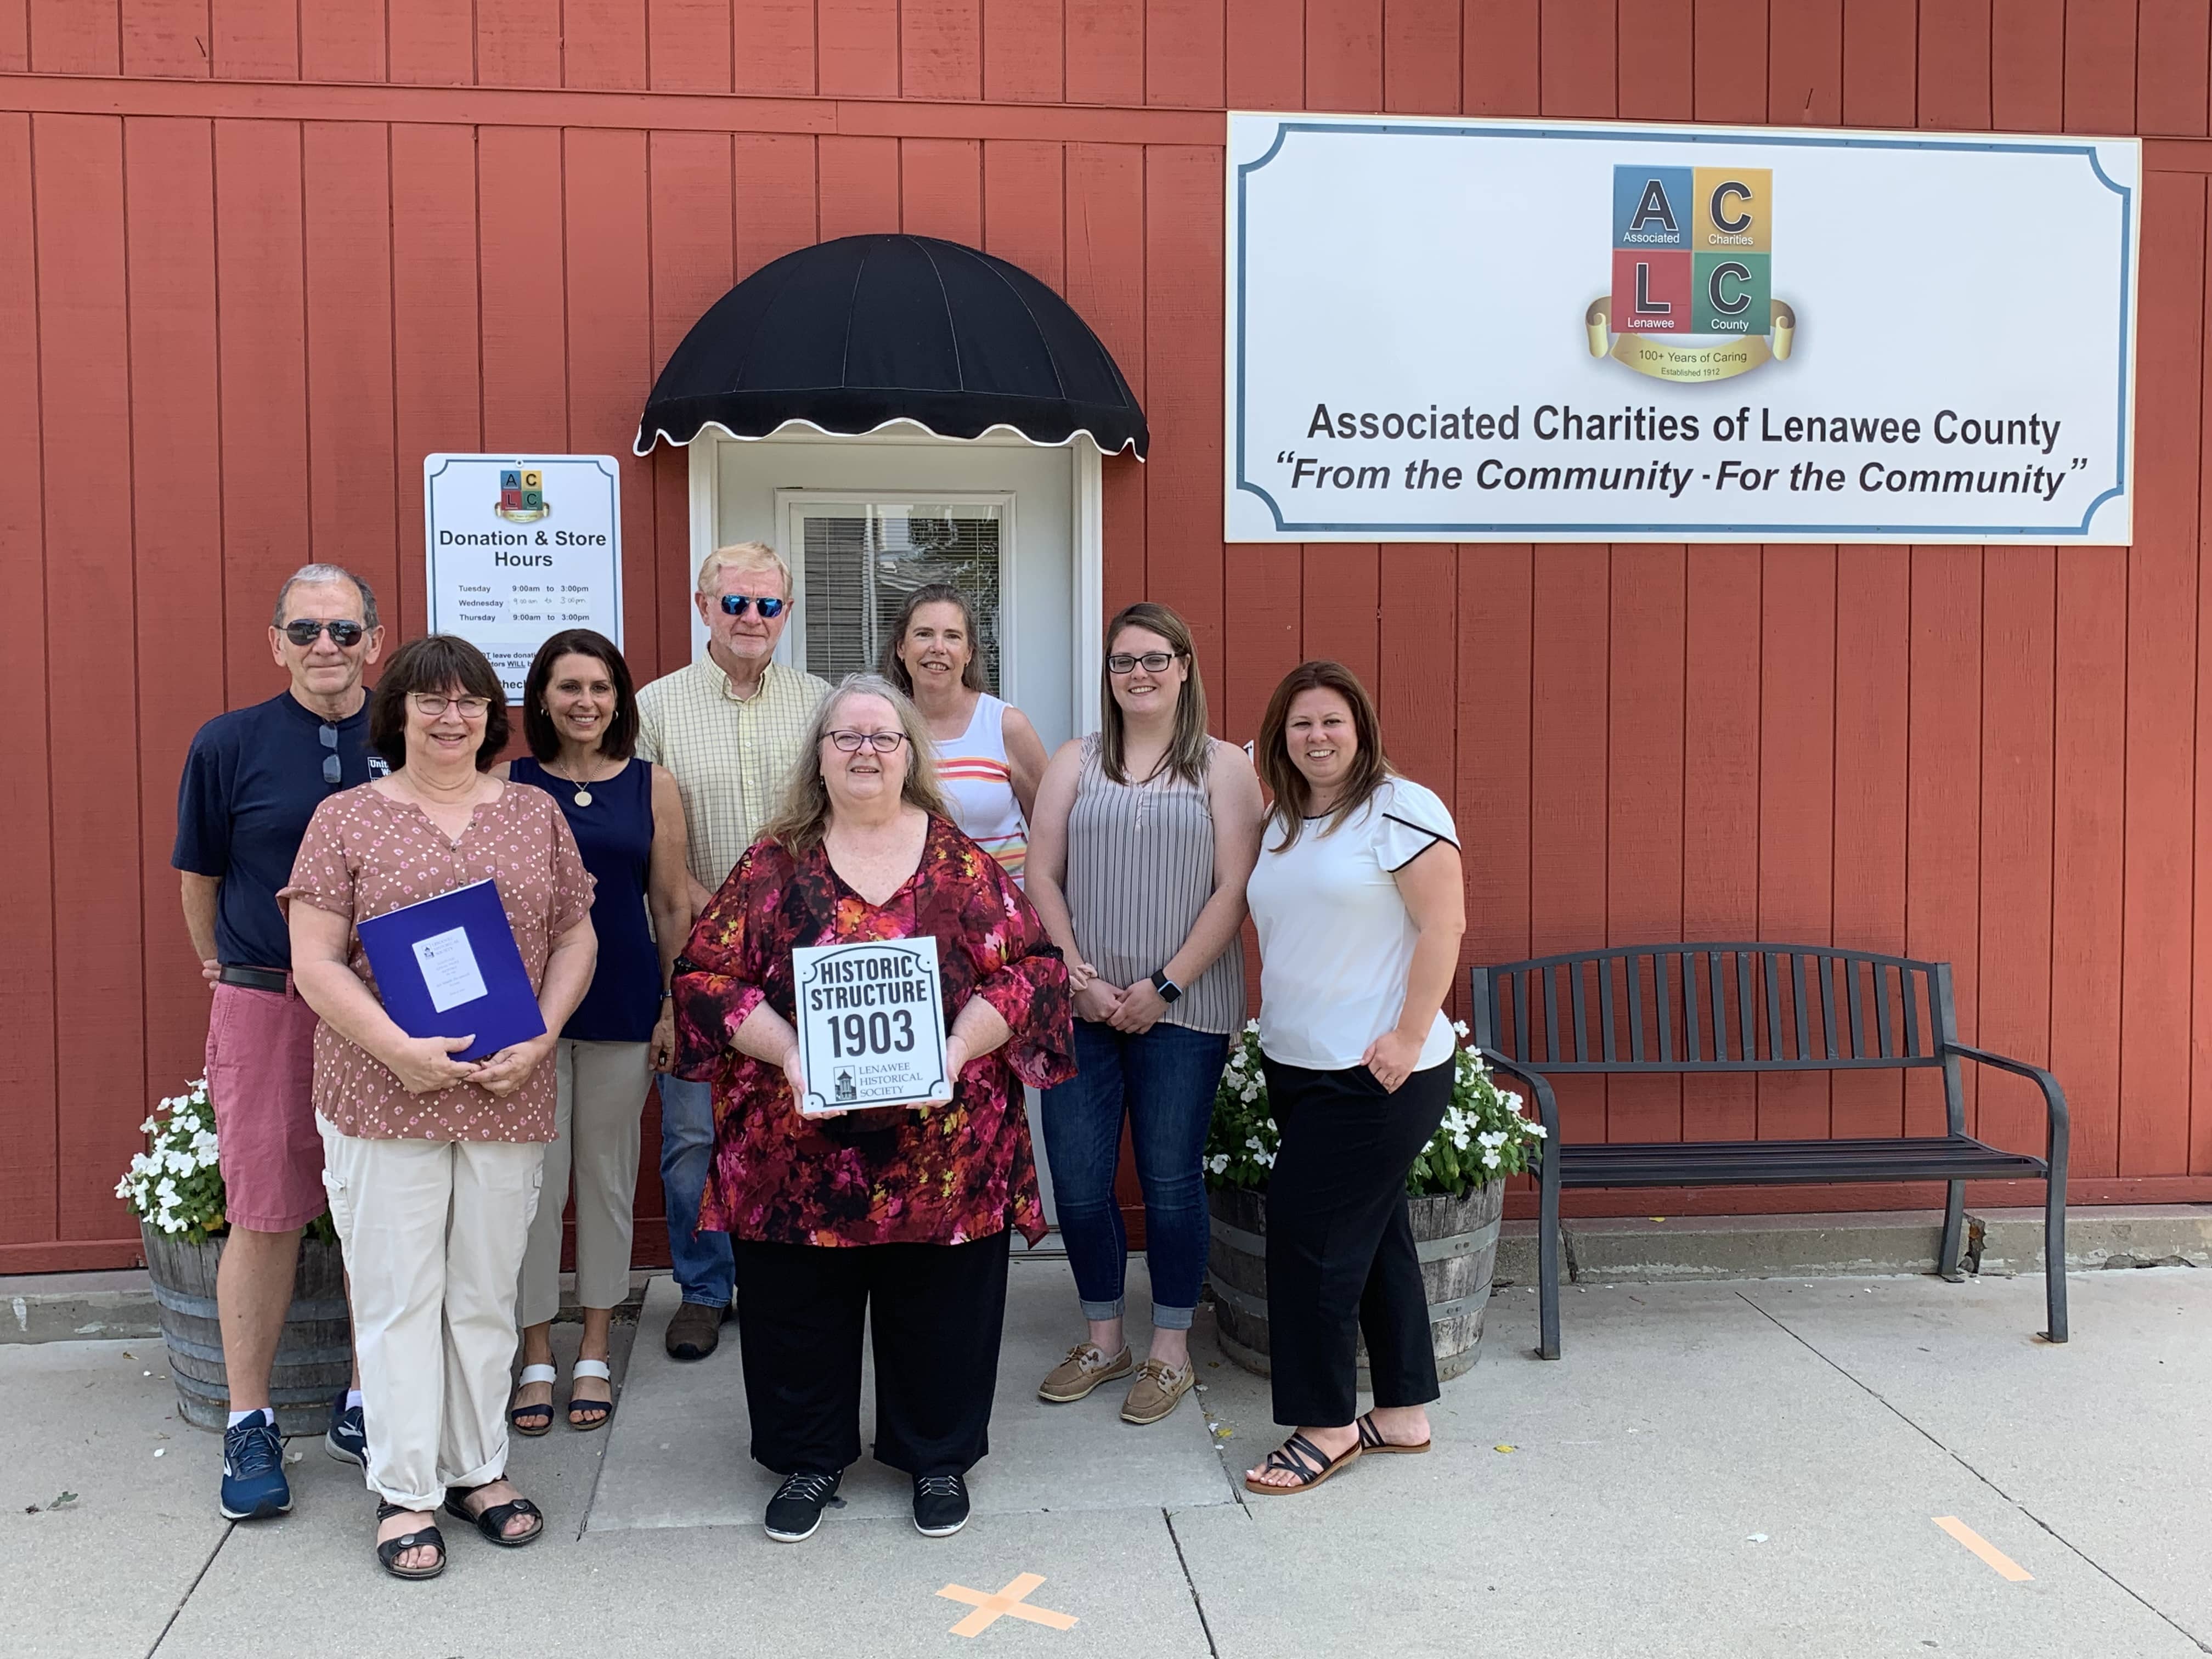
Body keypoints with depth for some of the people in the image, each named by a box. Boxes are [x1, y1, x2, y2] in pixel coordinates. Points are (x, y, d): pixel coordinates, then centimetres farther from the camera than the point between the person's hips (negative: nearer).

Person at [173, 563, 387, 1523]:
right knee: (265, 1219, 2)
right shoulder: (229, 745, -1)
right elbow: (199, 876, 9)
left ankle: (364, 1407, 23)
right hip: (266, 1008, -2)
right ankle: (249, 1426, 16)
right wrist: (224, 969, 13)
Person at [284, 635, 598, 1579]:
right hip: (383, 1100, -2)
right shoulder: (346, 820, 1)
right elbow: (314, 962, -4)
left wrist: (539, 1040, -7)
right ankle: (405, 1491, 16)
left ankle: (478, 1470, 26)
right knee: (398, 1295, 4)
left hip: (508, 1099, 3)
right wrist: (399, 1049, -16)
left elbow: (576, 938, 9)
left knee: (486, 1293, 12)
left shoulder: (536, 815, 9)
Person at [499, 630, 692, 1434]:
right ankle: (537, 1359, 17)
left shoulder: (653, 786, 4)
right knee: (536, 1178, 2)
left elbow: (672, 905, 5)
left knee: (608, 1175, 9)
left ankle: (594, 1354, 23)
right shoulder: (506, 784, 1)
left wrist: (673, 1008, 2)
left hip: (623, 1003, 1)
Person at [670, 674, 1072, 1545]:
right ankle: (808, 1457, 32)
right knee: (799, 1307, 11)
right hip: (800, 1144, 0)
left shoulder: (962, 863, 3)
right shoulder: (776, 865, 3)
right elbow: (707, 974, -1)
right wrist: (785, 1051, -16)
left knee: (939, 1306, 10)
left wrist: (959, 1050, -15)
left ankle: (938, 1456, 31)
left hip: (942, 1148, 0)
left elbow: (1031, 967, 0)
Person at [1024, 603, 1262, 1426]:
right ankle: (1102, 1340, 23)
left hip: (1181, 1010, -2)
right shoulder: (1076, 762, 10)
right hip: (1082, 1007, 3)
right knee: (1078, 1180, 5)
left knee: (1171, 1180, 4)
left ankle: (1170, 1350, 19)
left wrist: (1165, 987, -10)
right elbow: (1042, 875, 5)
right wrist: (1078, 978, -7)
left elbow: (1233, 890, -4)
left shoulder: (1222, 766, 3)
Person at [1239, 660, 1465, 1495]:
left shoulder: (1401, 811, -11)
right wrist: (1275, 1022, 15)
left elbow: (1443, 926, -16)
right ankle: (1402, 1415, 24)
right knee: (1373, 1234, 14)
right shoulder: (1280, 822, 13)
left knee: (1311, 1230, -6)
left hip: (1375, 1073, -8)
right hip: (1297, 1065, 8)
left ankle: (1325, 1426, 8)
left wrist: (1409, 1037, -19)